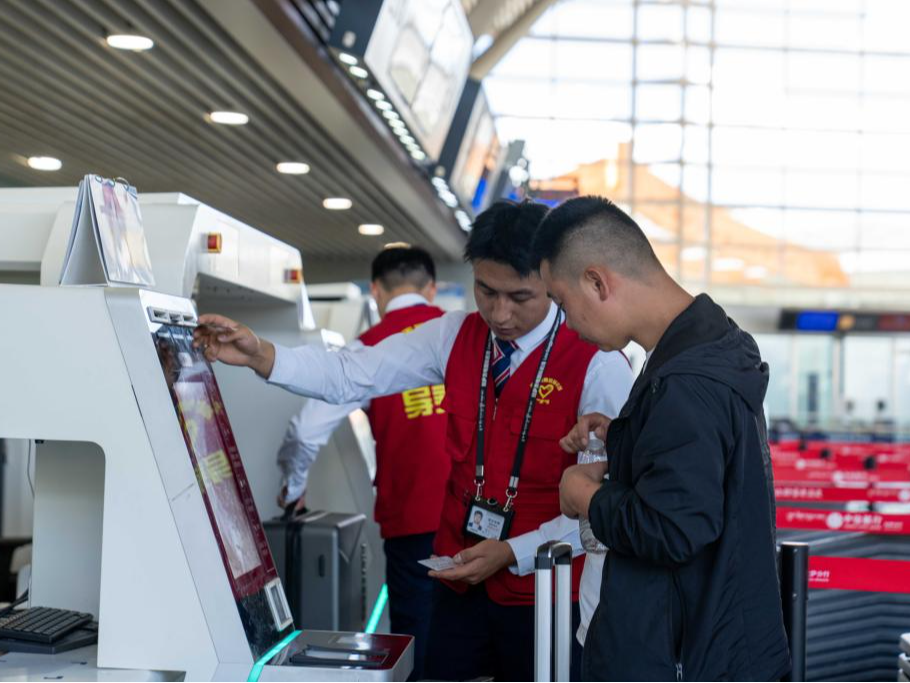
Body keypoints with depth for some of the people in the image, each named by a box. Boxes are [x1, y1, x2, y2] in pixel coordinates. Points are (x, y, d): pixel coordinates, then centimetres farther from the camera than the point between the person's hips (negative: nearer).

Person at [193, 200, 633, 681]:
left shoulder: (598, 366, -15)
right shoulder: (455, 336, -2)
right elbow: (350, 376, -7)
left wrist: (514, 552, -19)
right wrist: (260, 356, -22)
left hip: (545, 593, -4)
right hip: (459, 578, 4)